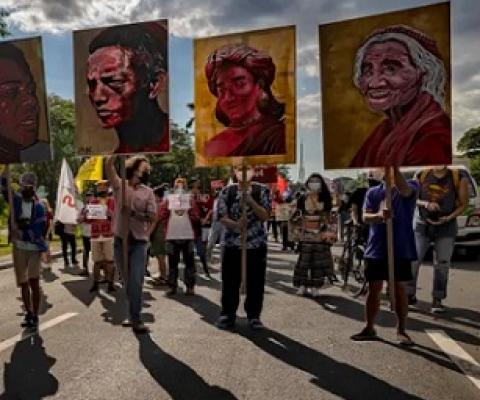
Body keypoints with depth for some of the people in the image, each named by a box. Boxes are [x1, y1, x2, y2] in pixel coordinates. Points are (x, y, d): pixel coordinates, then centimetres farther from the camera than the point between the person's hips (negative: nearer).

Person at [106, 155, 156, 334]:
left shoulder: (148, 192, 3)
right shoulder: (119, 185, 3)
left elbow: (152, 216, -5)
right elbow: (108, 166, -12)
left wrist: (134, 212, -18)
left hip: (138, 242, -1)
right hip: (120, 240, 2)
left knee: (136, 281, -7)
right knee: (127, 281, 13)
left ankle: (136, 319, 0)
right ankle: (132, 315, 27)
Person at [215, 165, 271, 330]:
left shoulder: (262, 191, 0)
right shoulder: (227, 191, 2)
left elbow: (265, 216, -7)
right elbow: (222, 216, -3)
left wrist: (251, 201, -20)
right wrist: (235, 224, -23)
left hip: (257, 244, 0)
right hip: (232, 243, 0)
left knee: (255, 282, 6)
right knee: (230, 281, 6)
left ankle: (254, 316, 20)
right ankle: (227, 314, 20)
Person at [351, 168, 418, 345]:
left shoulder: (411, 187, 1)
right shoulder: (373, 192, 7)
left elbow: (404, 190, -25)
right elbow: (366, 217, -5)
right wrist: (379, 215, -27)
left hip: (401, 249, -2)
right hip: (376, 249, 2)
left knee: (399, 289, 6)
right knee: (374, 289, 8)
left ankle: (401, 330, 19)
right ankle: (369, 328, 18)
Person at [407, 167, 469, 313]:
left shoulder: (459, 177, -4)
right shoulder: (422, 175, 0)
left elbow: (463, 204, 0)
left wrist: (449, 217, -16)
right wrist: (426, 204, -14)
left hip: (446, 227, -1)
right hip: (422, 224, 1)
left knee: (442, 265, 4)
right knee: (412, 259, -3)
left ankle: (437, 300, 16)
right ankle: (410, 294, 12)